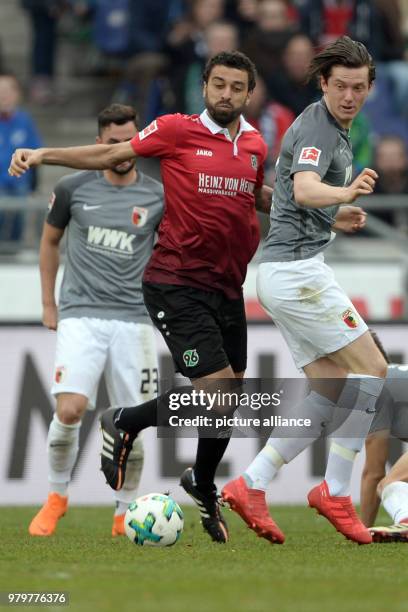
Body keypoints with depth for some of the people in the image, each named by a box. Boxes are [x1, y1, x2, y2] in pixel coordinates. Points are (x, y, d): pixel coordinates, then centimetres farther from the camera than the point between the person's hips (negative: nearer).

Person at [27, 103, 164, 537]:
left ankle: (126, 514, 14)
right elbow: (50, 241, 18)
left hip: (133, 319, 1)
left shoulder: (158, 197, 3)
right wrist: (48, 304, 16)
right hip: (80, 317, -1)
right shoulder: (73, 189, 3)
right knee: (70, 409, -17)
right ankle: (56, 496, 5)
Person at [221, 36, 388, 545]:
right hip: (297, 268, -10)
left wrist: (343, 211, 25)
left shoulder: (333, 127, 18)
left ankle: (251, 485, 1)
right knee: (371, 370, -7)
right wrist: (345, 193, -53)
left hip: (283, 270, 10)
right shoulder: (316, 127, -14)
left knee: (331, 392, 6)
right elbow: (305, 189, -35)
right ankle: (334, 492, -5)